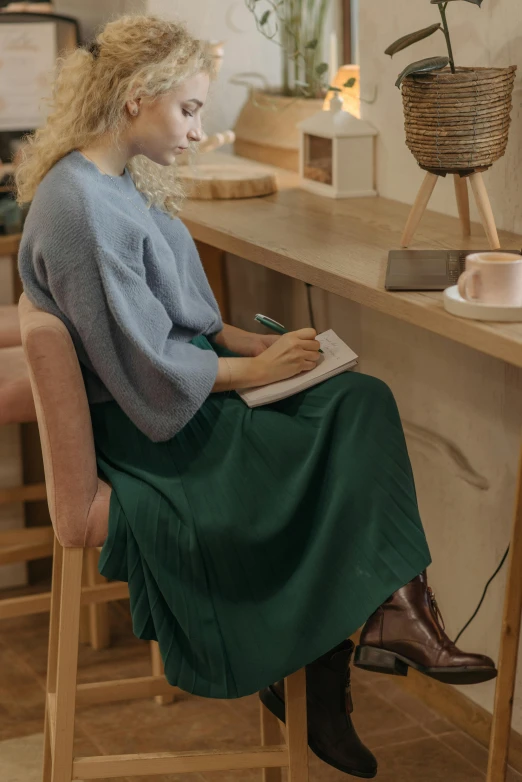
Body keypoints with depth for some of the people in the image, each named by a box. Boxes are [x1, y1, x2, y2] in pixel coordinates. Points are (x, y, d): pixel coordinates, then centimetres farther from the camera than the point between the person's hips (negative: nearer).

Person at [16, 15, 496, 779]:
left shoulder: (120, 185, 9)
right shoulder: (83, 210, -23)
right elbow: (149, 369, -23)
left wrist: (252, 341, 1)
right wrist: (259, 369, -14)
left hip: (184, 398, 9)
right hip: (149, 431, -9)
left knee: (361, 403, -7)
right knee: (342, 458, -11)